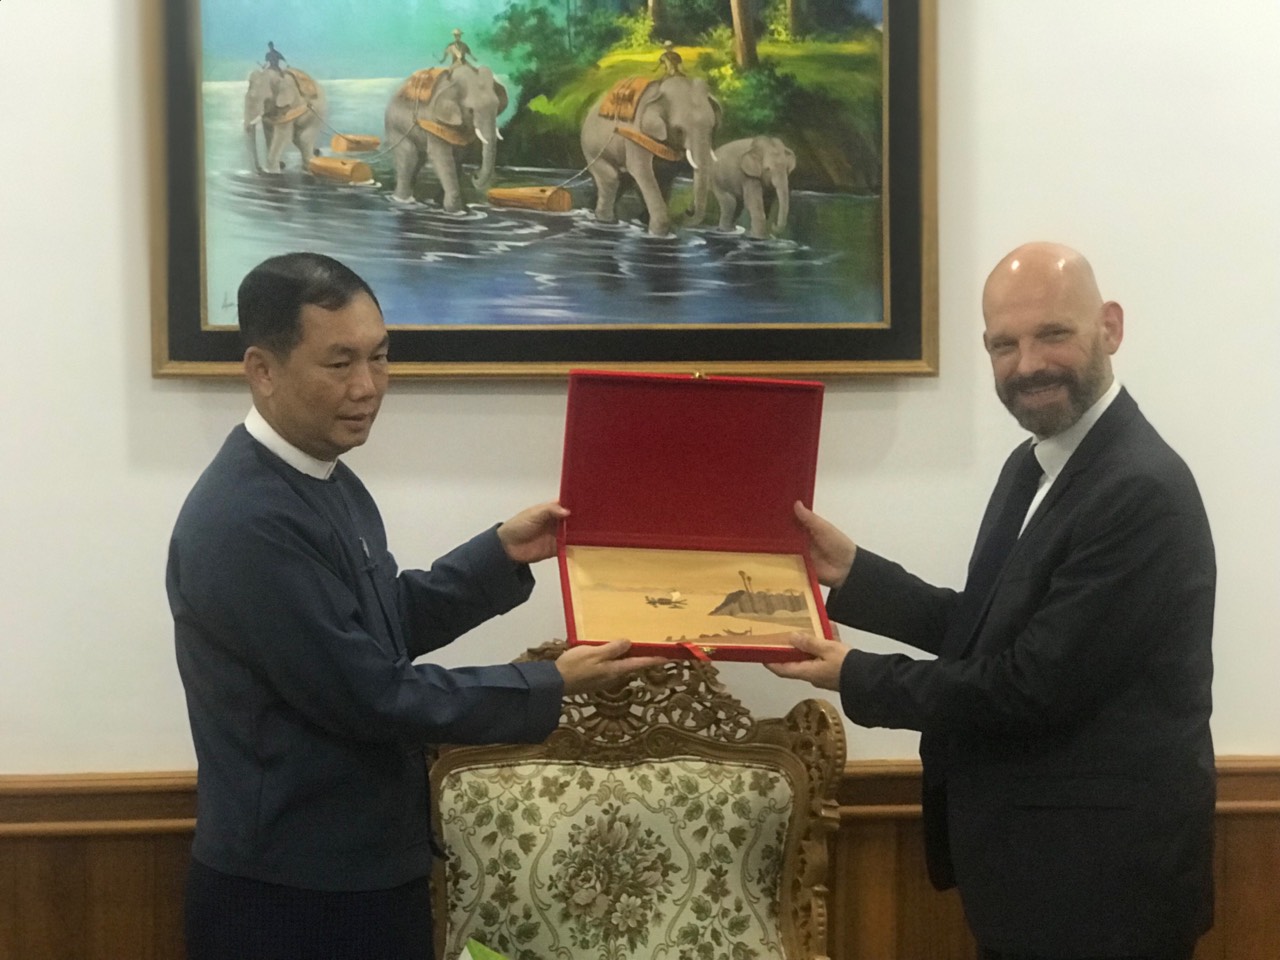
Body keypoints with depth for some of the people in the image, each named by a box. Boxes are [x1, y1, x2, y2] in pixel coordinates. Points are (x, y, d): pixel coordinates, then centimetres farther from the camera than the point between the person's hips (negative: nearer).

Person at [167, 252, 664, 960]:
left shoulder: (327, 480, 6)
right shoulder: (245, 523, -25)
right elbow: (369, 696, -23)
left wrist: (502, 553, 4)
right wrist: (551, 686, -16)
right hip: (290, 893, -9)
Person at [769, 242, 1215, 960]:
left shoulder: (1141, 492, -22)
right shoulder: (1037, 464, 9)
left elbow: (1031, 687, -23)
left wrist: (857, 678, -12)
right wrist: (851, 571, 6)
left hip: (1100, 878, -9)